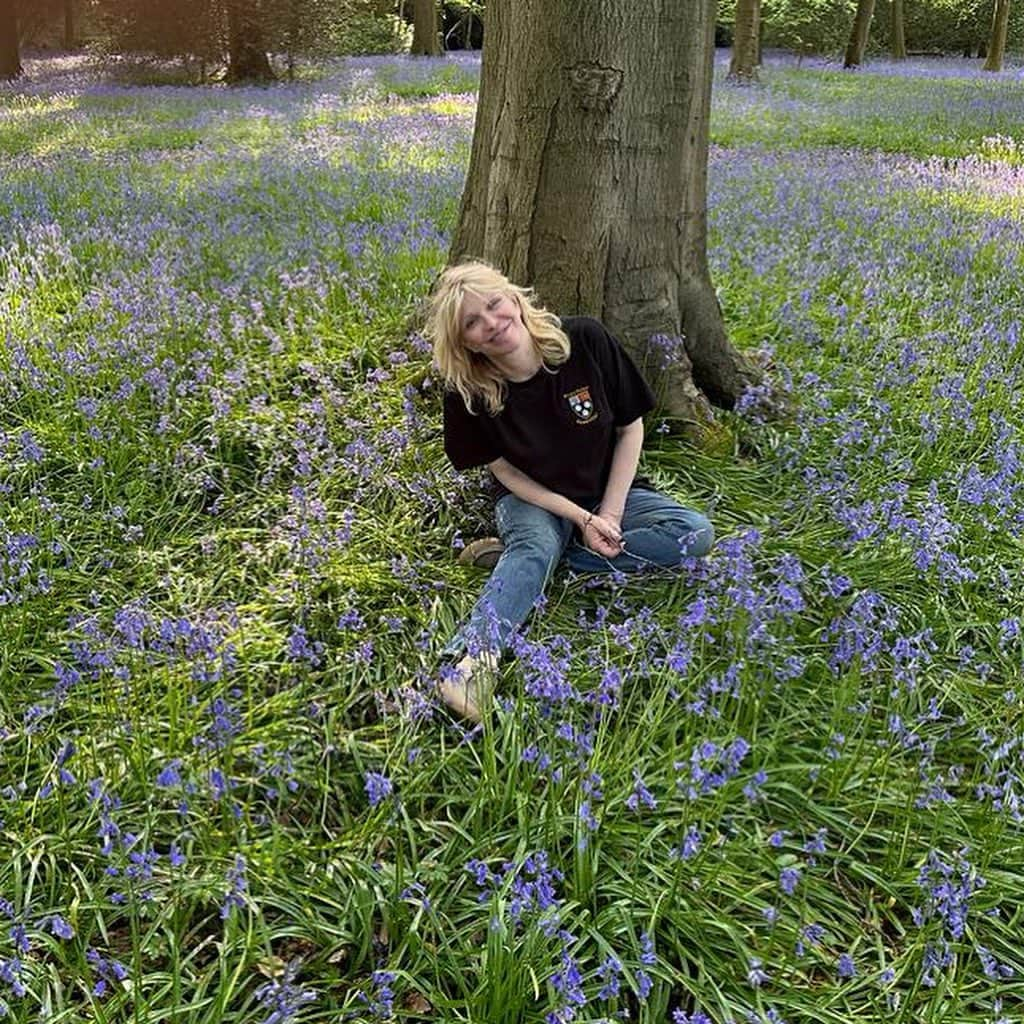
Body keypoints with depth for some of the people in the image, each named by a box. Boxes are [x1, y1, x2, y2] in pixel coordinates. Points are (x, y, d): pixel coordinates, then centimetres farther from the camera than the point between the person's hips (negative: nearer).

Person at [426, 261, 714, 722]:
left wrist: (610, 515, -15)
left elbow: (630, 428, -9)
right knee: (534, 543, -36)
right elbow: (505, 471, -9)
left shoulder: (585, 340, -21)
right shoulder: (468, 391, -20)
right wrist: (582, 519, -19)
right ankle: (473, 656, -53)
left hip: (609, 493, 2)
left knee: (696, 534, -21)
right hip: (532, 499, -2)